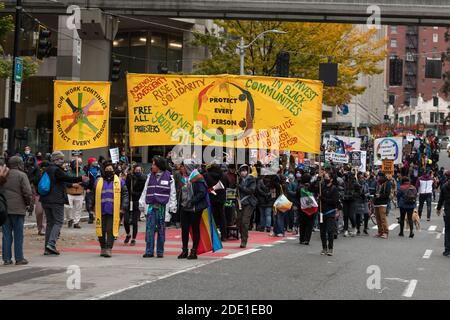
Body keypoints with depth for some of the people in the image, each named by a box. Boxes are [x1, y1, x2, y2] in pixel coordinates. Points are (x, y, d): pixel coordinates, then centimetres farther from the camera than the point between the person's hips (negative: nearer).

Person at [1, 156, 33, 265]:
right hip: (18, 209, -4)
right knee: (18, 235, 3)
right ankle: (19, 258, 5)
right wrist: (28, 203, 4)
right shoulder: (21, 175, -7)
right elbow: (27, 192, -12)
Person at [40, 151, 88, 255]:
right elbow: (68, 178, -18)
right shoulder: (57, 170, -12)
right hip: (56, 200, -8)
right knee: (58, 221, -2)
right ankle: (51, 244, -17)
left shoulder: (47, 170, 14)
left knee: (50, 222, 11)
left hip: (46, 200, 8)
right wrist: (81, 179, -11)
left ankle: (47, 248, 8)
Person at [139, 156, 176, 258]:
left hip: (162, 206, -3)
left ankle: (160, 251, 11)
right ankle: (149, 251, -3)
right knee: (149, 228, -5)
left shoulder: (169, 177, 2)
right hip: (151, 206, 3)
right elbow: (145, 191, 16)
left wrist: (172, 207, -2)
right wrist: (141, 203, 10)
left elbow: (172, 193, 3)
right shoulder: (150, 176, 13)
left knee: (161, 229, 3)